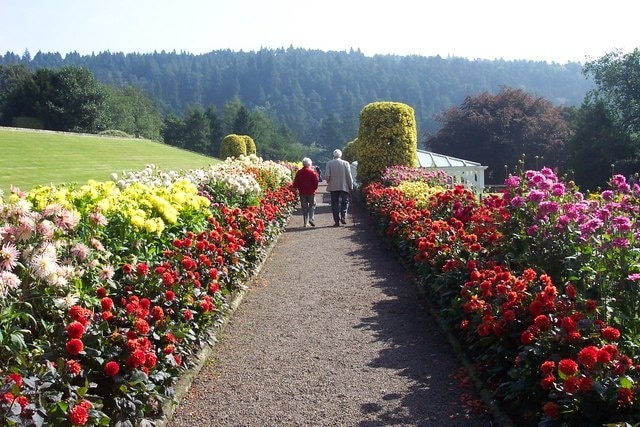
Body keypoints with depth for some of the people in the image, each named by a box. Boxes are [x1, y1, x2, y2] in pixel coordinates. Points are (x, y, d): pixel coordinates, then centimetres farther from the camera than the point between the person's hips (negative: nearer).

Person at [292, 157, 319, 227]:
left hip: (302, 193, 2)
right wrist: (314, 189, 10)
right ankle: (311, 218, -8)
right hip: (311, 192, -2)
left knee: (304, 207, 9)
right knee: (312, 205, 11)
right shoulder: (312, 172, -7)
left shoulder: (299, 172, 0)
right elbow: (315, 183, -8)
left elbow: (295, 184, 1)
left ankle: (305, 222, 7)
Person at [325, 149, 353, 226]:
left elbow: (326, 175, -7)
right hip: (344, 186, 0)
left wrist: (329, 182, 14)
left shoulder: (329, 163, -2)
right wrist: (351, 187, 6)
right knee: (345, 202, 13)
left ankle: (336, 221, 6)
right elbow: (349, 176, -1)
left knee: (335, 204, 7)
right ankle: (343, 216, -7)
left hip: (333, 187, 0)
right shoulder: (345, 163, -2)